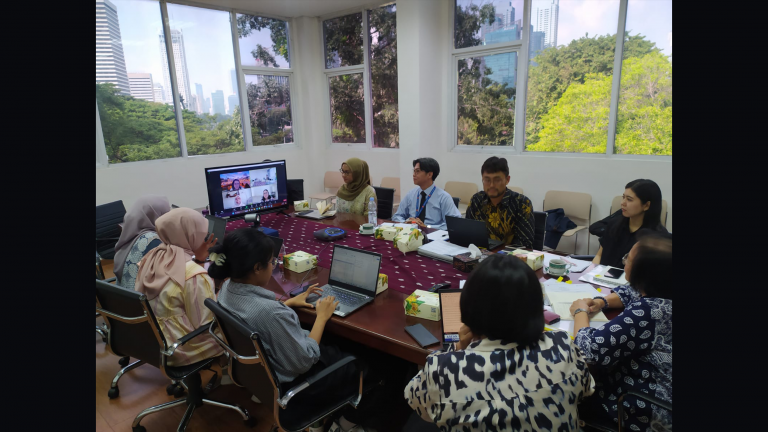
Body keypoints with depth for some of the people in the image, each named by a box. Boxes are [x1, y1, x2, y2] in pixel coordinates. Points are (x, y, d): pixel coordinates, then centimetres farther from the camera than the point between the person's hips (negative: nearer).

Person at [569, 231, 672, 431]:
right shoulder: (662, 292, -7)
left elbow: (590, 349, -34)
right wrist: (602, 301, -3)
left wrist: (580, 312, -16)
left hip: (643, 412, -8)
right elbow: (628, 293, 16)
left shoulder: (647, 314, -36)